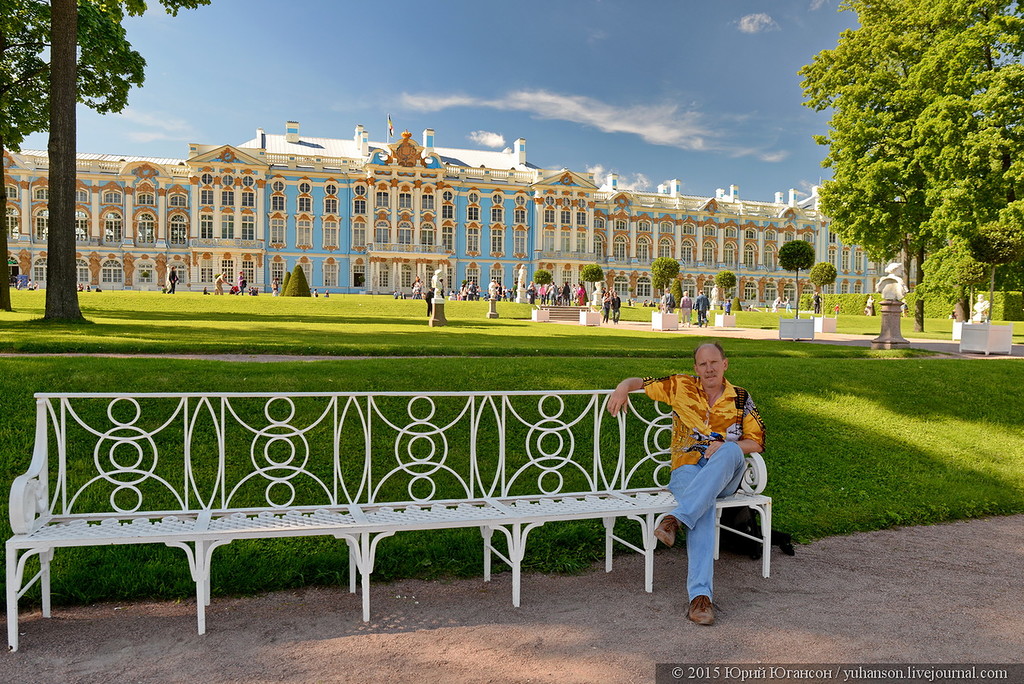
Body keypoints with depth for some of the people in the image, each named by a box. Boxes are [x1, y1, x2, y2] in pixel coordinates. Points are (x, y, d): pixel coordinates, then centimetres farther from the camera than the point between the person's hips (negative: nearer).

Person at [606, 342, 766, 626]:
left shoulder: (740, 398, 10)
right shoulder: (681, 386, 8)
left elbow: (757, 442, 10)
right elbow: (639, 382, 14)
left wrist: (726, 446, -10)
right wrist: (622, 388, -11)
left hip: (726, 475, 1)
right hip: (687, 469, -1)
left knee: (730, 450, -38)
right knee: (703, 510, -37)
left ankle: (677, 518, -47)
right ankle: (700, 595, -44)